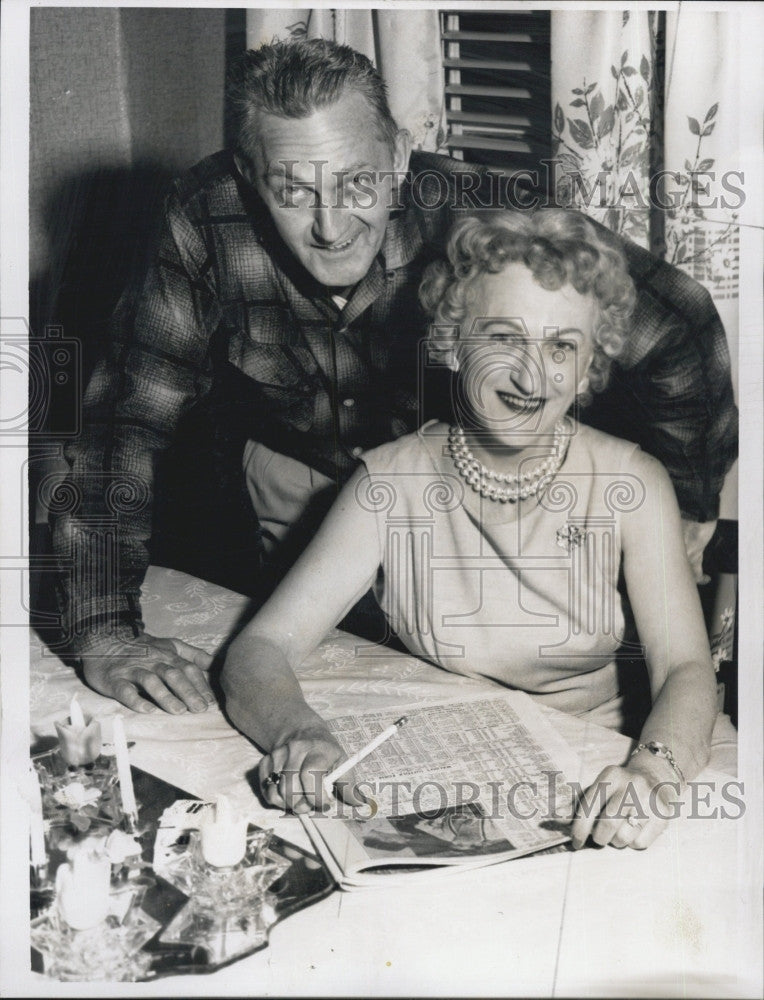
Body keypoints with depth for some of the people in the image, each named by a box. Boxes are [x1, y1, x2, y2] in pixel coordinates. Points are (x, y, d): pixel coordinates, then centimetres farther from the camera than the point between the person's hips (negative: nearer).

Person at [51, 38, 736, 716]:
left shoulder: (468, 215, -34)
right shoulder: (205, 221, -30)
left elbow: (679, 323, -25)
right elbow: (127, 415, -27)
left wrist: (687, 501, -17)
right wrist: (105, 632, -34)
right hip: (291, 460, 1)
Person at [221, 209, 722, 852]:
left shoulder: (630, 484, -7)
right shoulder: (391, 483, -8)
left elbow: (686, 670, -13)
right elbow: (259, 650, -12)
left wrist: (653, 775, -35)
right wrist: (296, 733, -34)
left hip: (588, 786, -1)